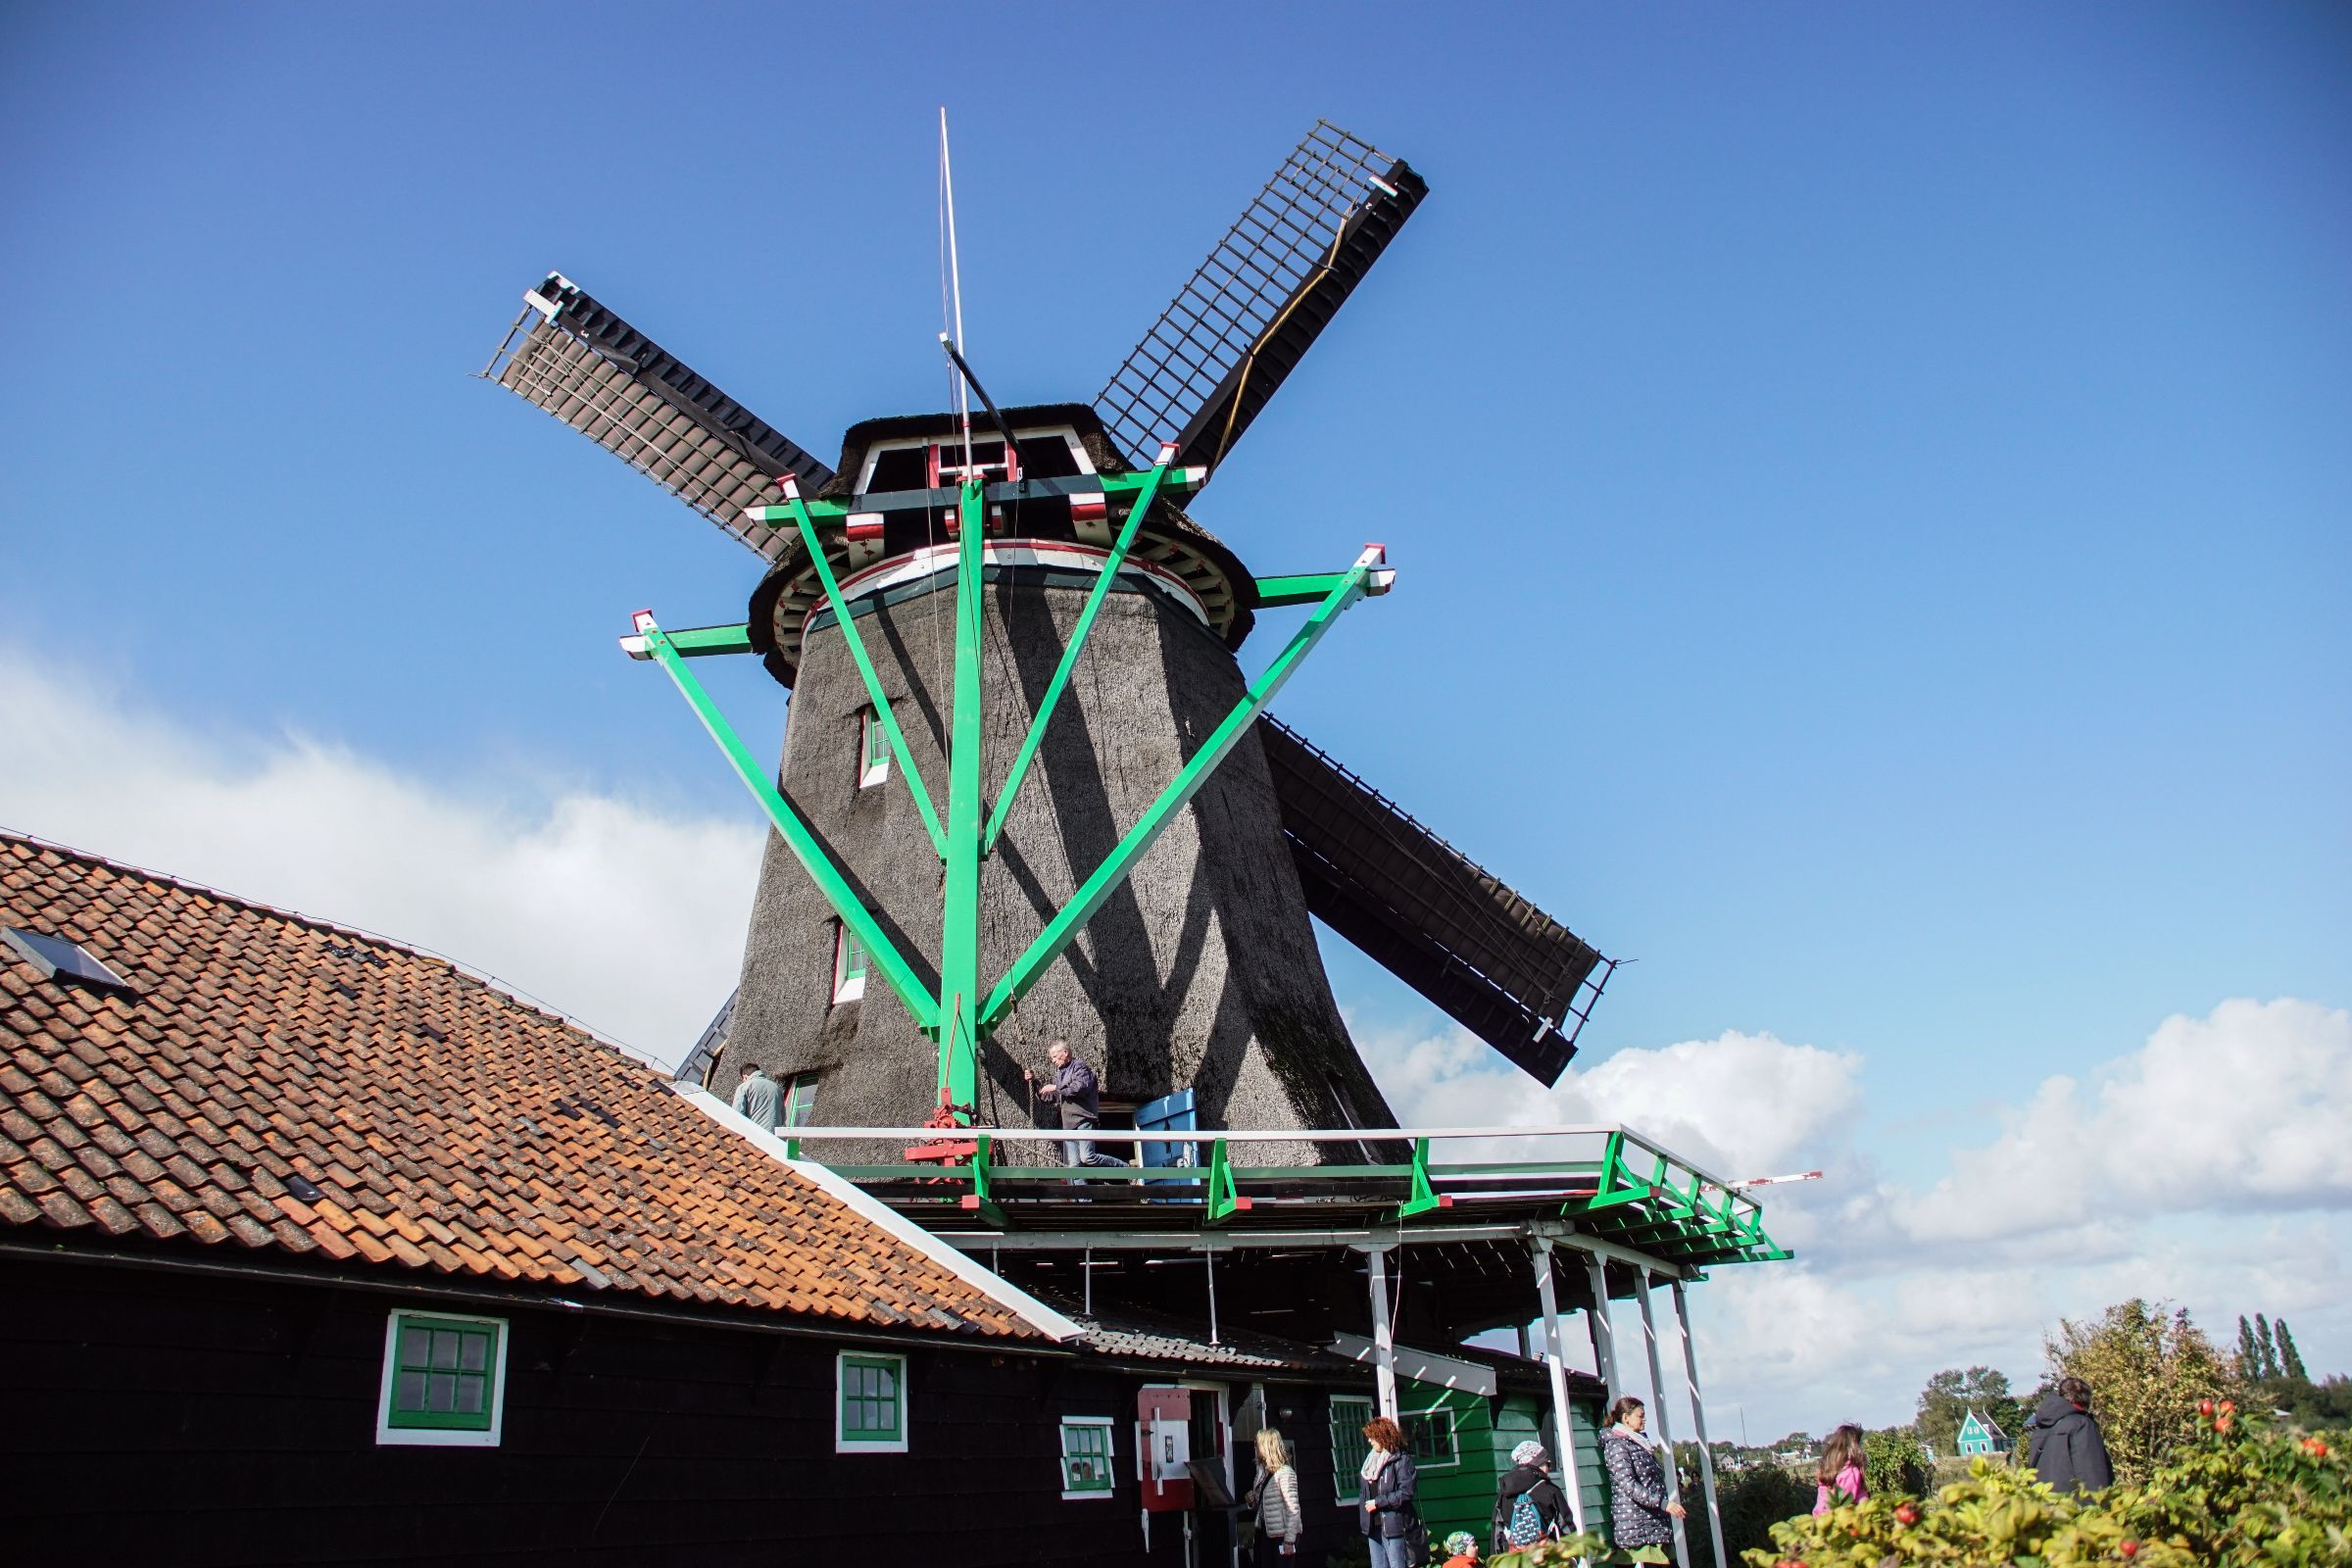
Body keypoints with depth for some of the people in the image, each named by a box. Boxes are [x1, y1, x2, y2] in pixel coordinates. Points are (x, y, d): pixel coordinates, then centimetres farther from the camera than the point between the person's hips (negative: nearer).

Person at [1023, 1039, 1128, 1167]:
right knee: (1073, 1164, 1)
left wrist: (1056, 1087, -13)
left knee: (1087, 1157, -19)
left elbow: (1081, 1087, -20)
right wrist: (1034, 1081, 22)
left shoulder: (1079, 1067, -2)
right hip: (1068, 1123, 9)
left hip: (1083, 1119, -8)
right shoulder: (1059, 1072, 24)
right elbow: (1051, 1096, 33)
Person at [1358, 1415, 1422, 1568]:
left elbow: (1406, 1493, -17)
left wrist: (1378, 1502, -14)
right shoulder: (1371, 1459, 12)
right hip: (1373, 1525, 7)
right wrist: (1363, 1520, 10)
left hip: (1394, 1525, -7)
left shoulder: (1401, 1460, -10)